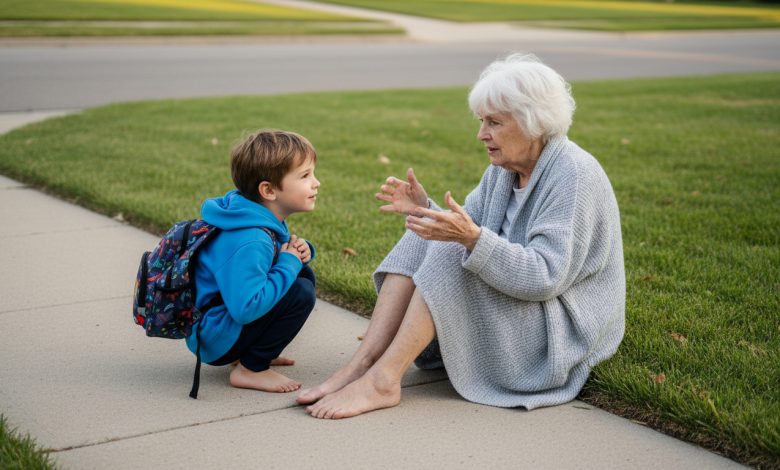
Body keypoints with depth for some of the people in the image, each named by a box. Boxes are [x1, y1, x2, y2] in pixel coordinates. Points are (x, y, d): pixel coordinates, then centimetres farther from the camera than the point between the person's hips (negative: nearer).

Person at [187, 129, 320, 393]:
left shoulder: (266, 220, 1)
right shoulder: (249, 243, -29)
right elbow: (246, 308, -37)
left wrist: (300, 251, -5)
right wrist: (289, 263, -25)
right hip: (214, 341, -10)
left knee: (304, 275, 10)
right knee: (301, 293, -21)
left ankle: (254, 353, 11)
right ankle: (250, 369, -9)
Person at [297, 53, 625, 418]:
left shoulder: (574, 176, -20)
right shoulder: (504, 168, 6)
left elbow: (545, 278, -29)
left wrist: (473, 238, -39)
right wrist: (424, 210, -14)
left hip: (562, 331, -8)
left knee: (453, 252, -27)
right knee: (423, 238, -9)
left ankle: (382, 380, -27)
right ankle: (363, 363, -21)